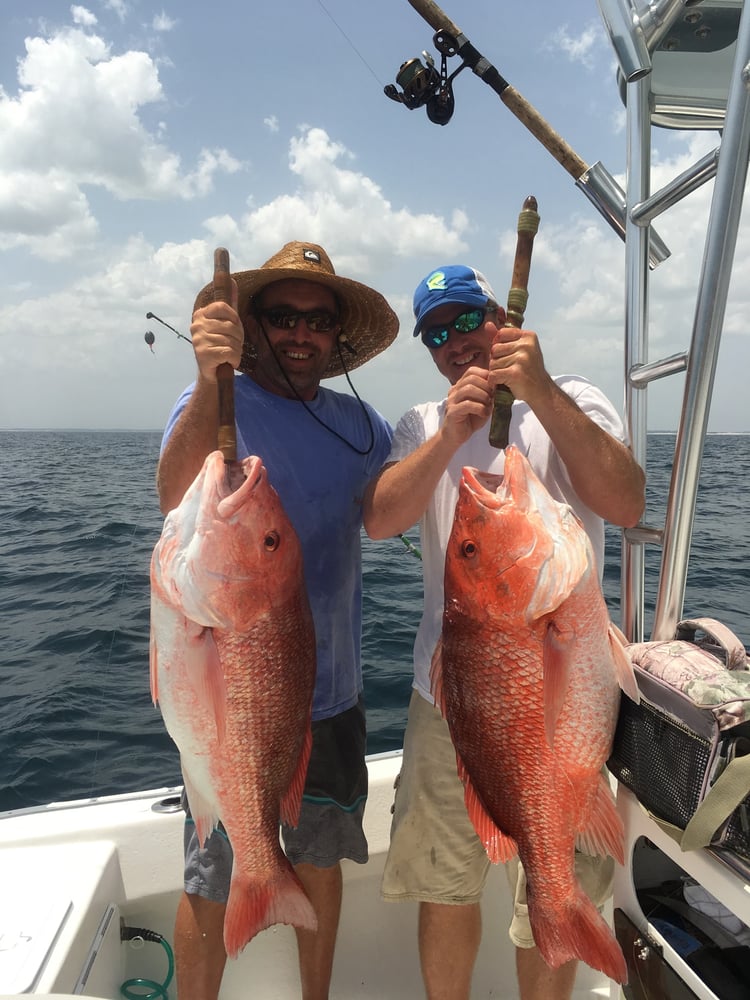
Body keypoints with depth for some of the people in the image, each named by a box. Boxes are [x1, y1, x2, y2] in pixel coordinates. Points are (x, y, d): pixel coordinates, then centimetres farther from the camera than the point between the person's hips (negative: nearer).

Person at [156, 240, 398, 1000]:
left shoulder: (357, 419, 4)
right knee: (213, 881, 10)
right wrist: (210, 380, -42)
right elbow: (176, 500, -29)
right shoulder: (216, 401, -11)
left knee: (320, 859, 22)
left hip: (332, 689, 6)